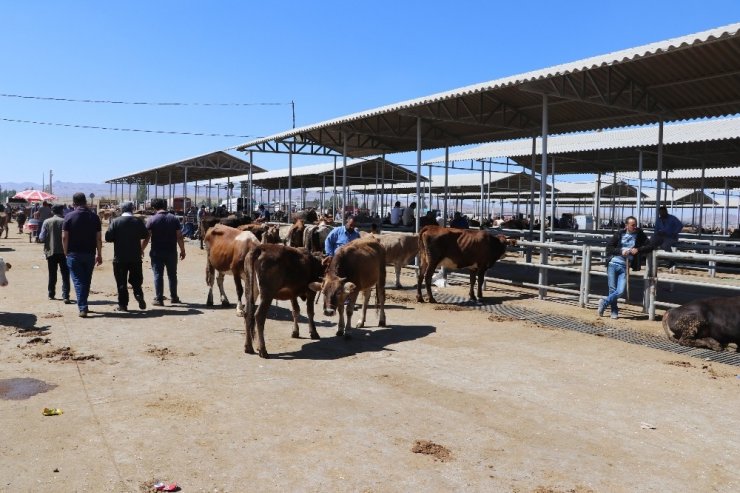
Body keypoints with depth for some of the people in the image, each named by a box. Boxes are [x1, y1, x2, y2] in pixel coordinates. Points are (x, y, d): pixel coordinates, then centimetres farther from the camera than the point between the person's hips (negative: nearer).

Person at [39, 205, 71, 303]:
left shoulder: (46, 222, 0)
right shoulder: (65, 222, -6)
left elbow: (42, 238, -1)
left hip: (50, 251, 3)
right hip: (63, 252, -2)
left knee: (52, 274, 16)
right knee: (65, 275, -2)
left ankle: (51, 294, 25)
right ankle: (65, 296, -11)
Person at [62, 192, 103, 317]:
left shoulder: (69, 217, -5)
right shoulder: (94, 217, 0)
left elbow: (64, 237, -7)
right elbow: (98, 238, 0)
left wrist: (66, 252, 5)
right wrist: (99, 254, 7)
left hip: (74, 254, -2)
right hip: (89, 254, 2)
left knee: (78, 281, 0)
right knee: (87, 281, 14)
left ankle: (82, 308, -7)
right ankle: (83, 305, 25)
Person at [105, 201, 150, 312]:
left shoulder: (115, 222, -6)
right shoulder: (138, 221, -2)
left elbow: (108, 238, -8)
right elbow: (146, 236, 9)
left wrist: (118, 238, 10)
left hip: (120, 258, -1)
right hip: (135, 257, 2)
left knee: (121, 282, 5)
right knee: (136, 280, 14)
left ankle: (123, 305, 6)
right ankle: (139, 295, -8)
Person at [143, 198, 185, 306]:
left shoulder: (152, 220, -6)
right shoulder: (174, 219, 1)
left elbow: (146, 237, -8)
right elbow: (179, 237, 0)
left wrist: (141, 250, 2)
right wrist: (182, 250, 7)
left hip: (157, 253, -2)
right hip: (171, 252, 2)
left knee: (158, 275, 3)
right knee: (172, 274, 15)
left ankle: (159, 299, 2)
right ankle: (174, 297, 23)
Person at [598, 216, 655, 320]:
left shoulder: (640, 235, 6)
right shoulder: (619, 234, 5)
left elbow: (651, 246, 1)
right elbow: (608, 247, 3)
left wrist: (638, 250, -13)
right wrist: (621, 251, -12)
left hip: (625, 267, 0)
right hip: (613, 263, 0)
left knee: (620, 291, -10)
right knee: (612, 289, 2)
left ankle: (604, 302, 13)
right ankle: (614, 311, 17)